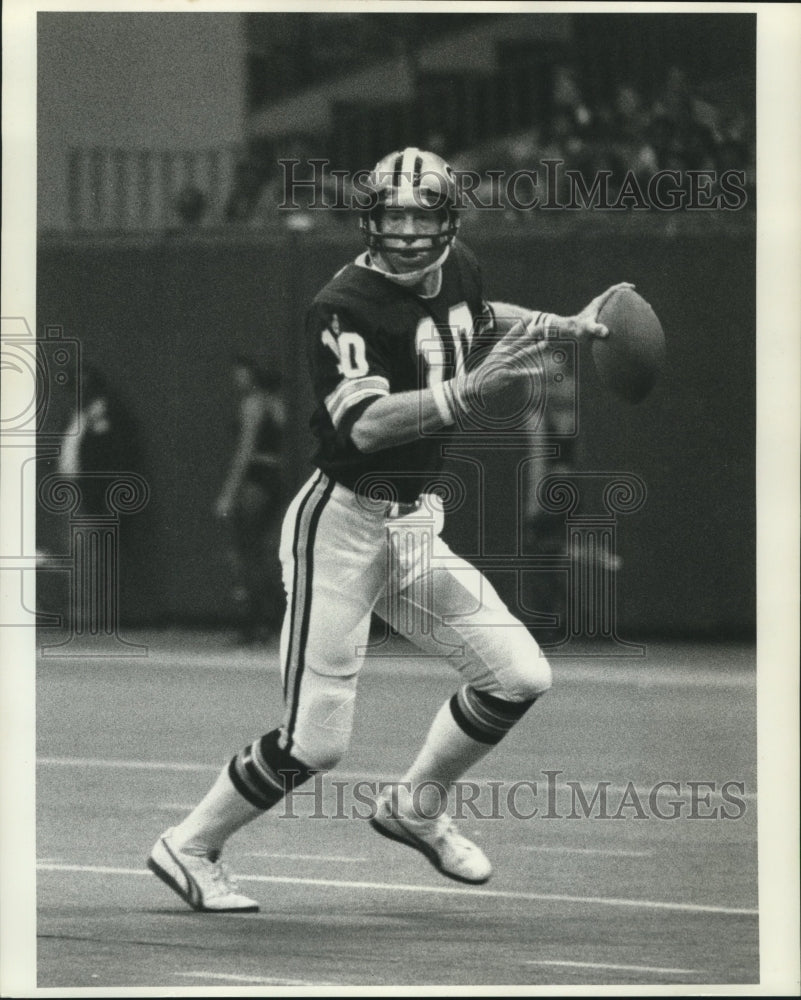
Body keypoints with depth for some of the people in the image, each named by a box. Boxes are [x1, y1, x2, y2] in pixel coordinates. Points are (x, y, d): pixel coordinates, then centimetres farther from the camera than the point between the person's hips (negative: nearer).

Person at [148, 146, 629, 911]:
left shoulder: (457, 272, 4)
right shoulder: (344, 305, -20)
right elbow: (366, 424, -35)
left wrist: (564, 327, 21)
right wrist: (467, 393, -46)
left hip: (417, 523, 7)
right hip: (343, 524, -7)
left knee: (519, 677, 0)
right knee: (316, 742, -9)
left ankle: (415, 808, 23)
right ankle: (190, 847, 11)